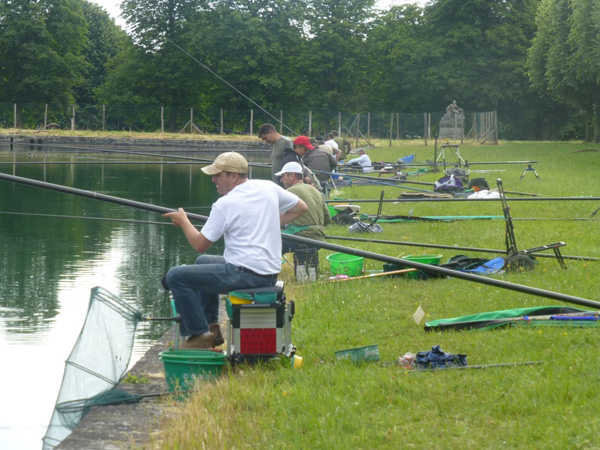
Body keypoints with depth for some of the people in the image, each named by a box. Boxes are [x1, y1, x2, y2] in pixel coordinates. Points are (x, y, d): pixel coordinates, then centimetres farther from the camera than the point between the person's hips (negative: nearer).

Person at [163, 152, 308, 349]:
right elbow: (301, 207, 17)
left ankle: (199, 334, -3)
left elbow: (200, 245, -7)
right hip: (271, 273, 9)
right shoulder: (268, 188, 7)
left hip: (245, 274, -9)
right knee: (203, 262, 32)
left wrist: (183, 221, 9)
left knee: (176, 276, -3)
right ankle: (212, 326, 30)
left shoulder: (224, 205, -12)